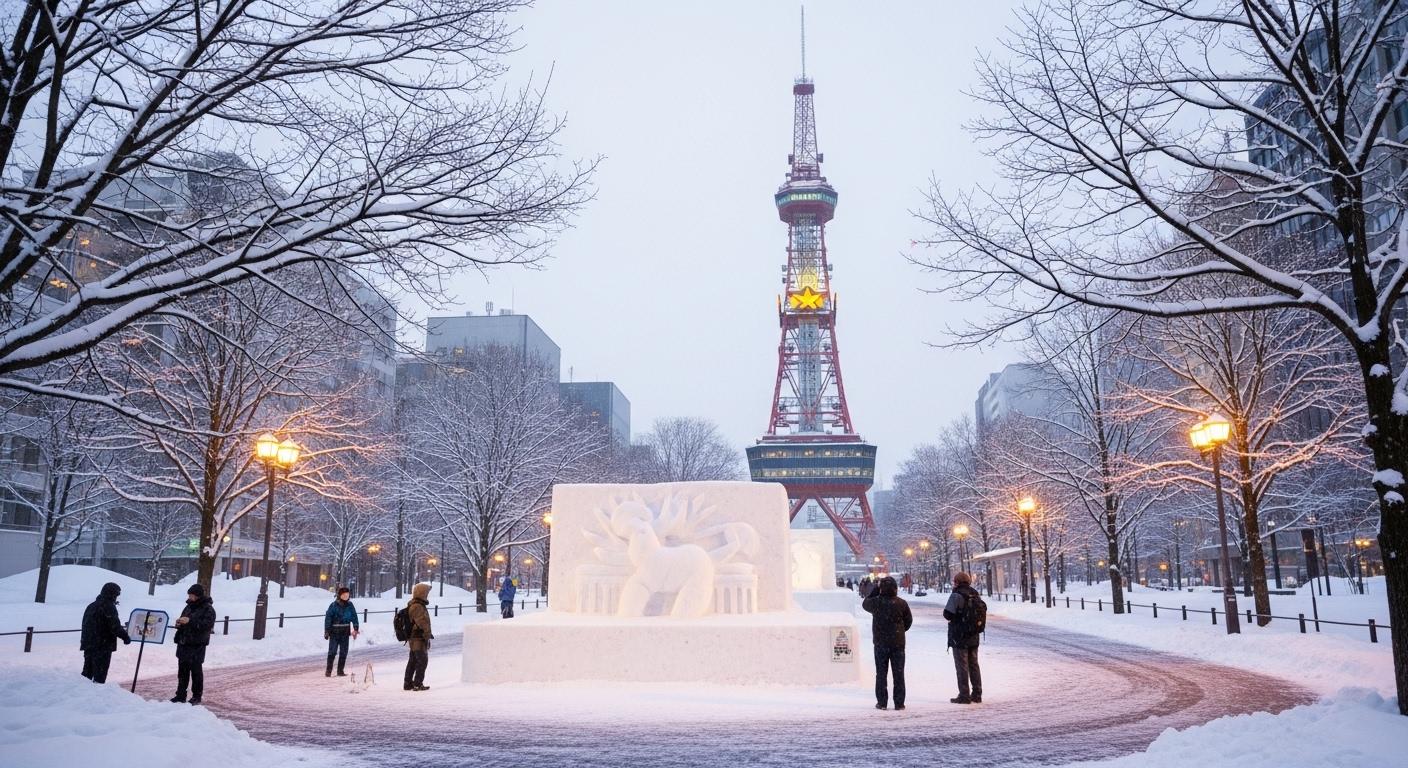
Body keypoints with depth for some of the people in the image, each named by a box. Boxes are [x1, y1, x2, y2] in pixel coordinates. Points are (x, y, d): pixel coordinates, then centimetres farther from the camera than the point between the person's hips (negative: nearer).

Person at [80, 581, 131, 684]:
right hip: (103, 646, -8)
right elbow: (115, 626, -18)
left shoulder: (91, 606, 13)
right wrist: (125, 637, -6)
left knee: (87, 672, 16)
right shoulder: (109, 607, -14)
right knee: (100, 675, -4)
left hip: (88, 644, 8)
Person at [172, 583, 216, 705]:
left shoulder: (208, 609, -9)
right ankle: (180, 695, 20)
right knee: (182, 671, 12)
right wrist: (179, 623, 2)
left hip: (197, 646, -7)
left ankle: (196, 696, 9)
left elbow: (207, 624, -21)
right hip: (183, 643, 7)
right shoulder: (189, 606, 13)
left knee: (196, 670, 0)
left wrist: (190, 621, -26)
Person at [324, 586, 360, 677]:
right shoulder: (334, 605, -7)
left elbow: (354, 617, 5)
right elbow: (328, 618, -6)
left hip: (345, 632, 4)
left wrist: (356, 628, -5)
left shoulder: (350, 606, 4)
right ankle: (328, 671, 2)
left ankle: (340, 671, 15)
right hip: (334, 632, -4)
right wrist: (326, 631, -9)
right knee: (332, 651, -7)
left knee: (343, 652, 6)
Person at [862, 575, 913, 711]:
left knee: (881, 673, 8)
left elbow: (865, 604, 13)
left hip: (880, 643, 0)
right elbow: (909, 621, 4)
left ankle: (881, 702, 8)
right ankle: (899, 703, 8)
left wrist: (875, 588, 9)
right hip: (898, 643, 0)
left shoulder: (876, 602, -10)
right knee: (898, 673, 7)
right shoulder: (901, 603, -8)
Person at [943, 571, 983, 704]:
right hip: (974, 637, 7)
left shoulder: (956, 595, -16)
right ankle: (977, 694, 20)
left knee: (962, 666, -1)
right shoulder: (975, 594, 7)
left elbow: (948, 614, -20)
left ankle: (964, 696, 1)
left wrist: (945, 610, 0)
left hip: (959, 637, -7)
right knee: (974, 664, 15)